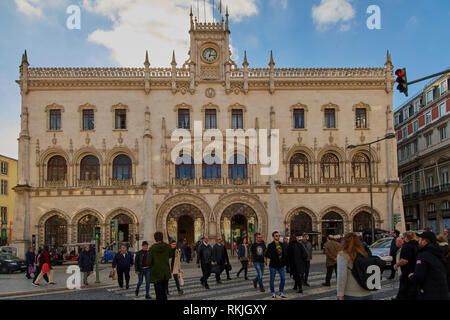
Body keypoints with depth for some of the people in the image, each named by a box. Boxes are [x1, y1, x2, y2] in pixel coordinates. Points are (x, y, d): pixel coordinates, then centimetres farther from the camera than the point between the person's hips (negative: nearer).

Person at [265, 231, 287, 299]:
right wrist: (273, 258, -11)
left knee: (283, 278, 3)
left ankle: (281, 292, 17)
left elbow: (284, 253, 18)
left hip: (281, 265, 5)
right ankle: (273, 293, 19)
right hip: (273, 265, -5)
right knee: (272, 280, 5)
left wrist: (284, 261, 7)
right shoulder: (270, 245, -9)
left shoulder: (281, 244, 9)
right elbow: (267, 254, -10)